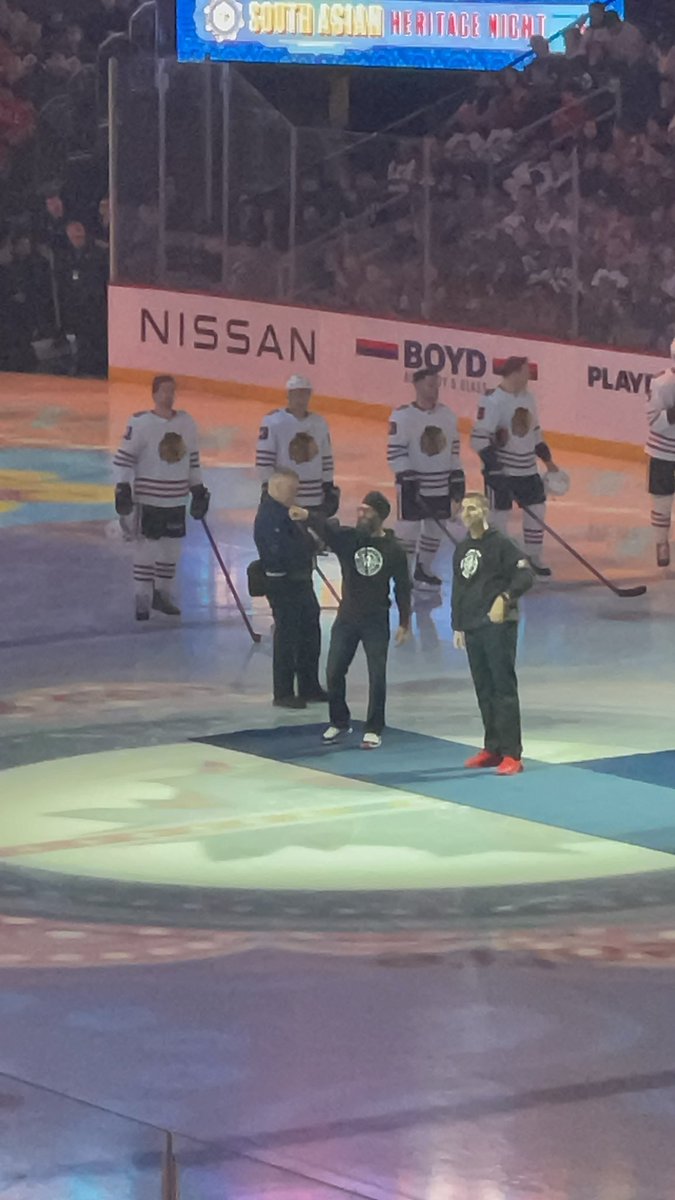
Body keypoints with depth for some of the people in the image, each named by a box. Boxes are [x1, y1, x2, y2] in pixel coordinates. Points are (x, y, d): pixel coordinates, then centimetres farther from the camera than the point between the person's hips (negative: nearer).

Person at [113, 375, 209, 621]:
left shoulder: (187, 422, 8)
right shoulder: (140, 422, -9)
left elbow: (193, 459, 17)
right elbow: (124, 457, -8)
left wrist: (198, 490, 15)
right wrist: (122, 488, -15)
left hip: (176, 499, 5)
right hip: (147, 498, -5)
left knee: (172, 550, 10)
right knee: (145, 549, -3)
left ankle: (162, 595, 24)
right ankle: (142, 600, 4)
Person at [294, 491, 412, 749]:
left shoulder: (394, 549, -6)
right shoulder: (348, 538, -4)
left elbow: (402, 587, 1)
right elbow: (326, 527, -25)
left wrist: (404, 623, 1)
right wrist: (308, 516, -47)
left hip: (376, 621, -2)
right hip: (346, 618, 2)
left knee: (377, 677, -1)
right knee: (334, 672, 5)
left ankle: (374, 730, 11)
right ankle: (339, 722, 24)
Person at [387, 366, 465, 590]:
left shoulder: (447, 414, 4)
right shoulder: (403, 416, -14)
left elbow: (453, 449, 12)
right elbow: (395, 452, -15)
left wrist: (457, 478, 9)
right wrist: (407, 478, -21)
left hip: (441, 486, 6)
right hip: (413, 486, -6)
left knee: (434, 530, 13)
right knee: (408, 532, -3)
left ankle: (423, 571, 28)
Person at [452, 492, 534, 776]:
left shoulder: (500, 543, -5)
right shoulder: (462, 550, 16)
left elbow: (526, 576, -12)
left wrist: (505, 598, -25)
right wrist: (457, 627, 17)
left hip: (498, 625, -7)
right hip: (472, 628, 7)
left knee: (504, 688, -8)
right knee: (483, 690, 10)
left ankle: (512, 754, -9)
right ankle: (492, 749, 17)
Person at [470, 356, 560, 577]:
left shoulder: (527, 397, 8)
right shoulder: (493, 401, -18)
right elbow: (479, 438, -22)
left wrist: (547, 459, 20)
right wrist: (493, 468, -26)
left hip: (527, 469, 8)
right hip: (501, 471, -8)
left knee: (537, 509, 10)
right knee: (499, 515, -3)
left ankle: (533, 556, 26)